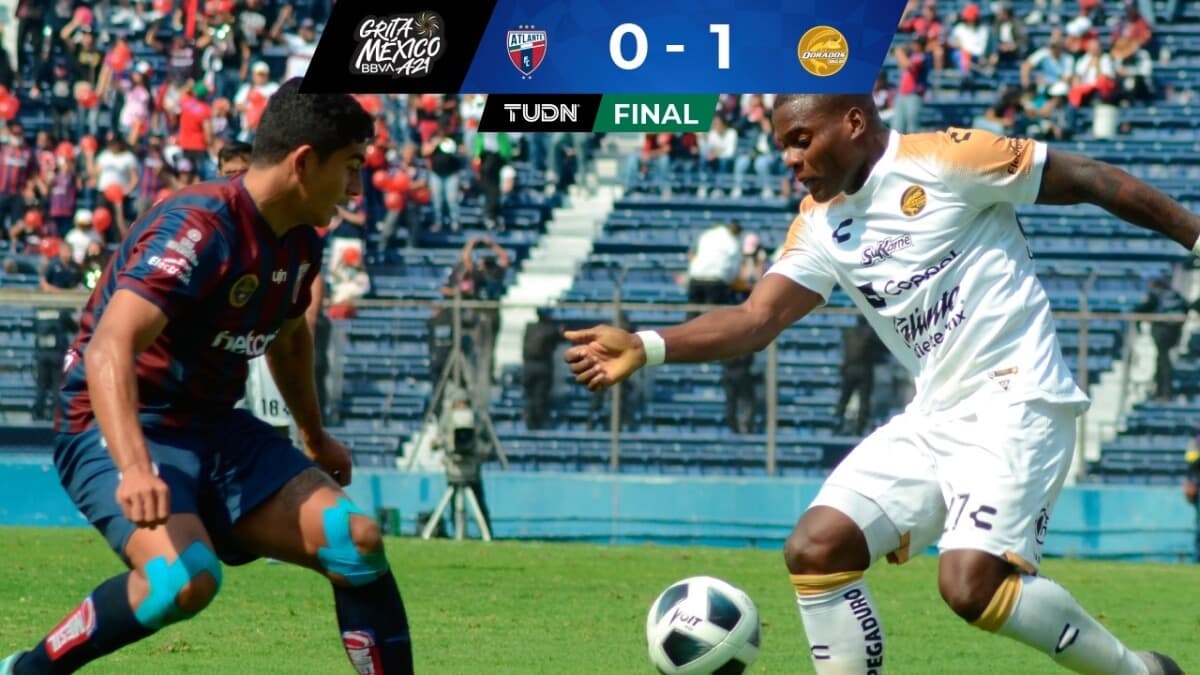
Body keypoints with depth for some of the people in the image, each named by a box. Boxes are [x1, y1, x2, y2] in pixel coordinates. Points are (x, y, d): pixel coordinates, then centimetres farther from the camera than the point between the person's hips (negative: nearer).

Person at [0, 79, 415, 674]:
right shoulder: (197, 229, -23)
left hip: (218, 432, 8)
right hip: (117, 433, -8)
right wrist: (134, 469, -49)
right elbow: (109, 347, -36)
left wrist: (315, 436, 39)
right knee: (188, 578, -34)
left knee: (358, 541, -9)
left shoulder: (299, 246, 5)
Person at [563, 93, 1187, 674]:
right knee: (813, 549, -5)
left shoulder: (944, 159, -10)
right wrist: (645, 348, -13)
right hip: (932, 419, 8)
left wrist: (1193, 233, -5)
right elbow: (756, 318, 1)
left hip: (1014, 402, -8)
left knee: (971, 584, -23)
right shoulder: (820, 225, 10)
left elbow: (1089, 181, -7)